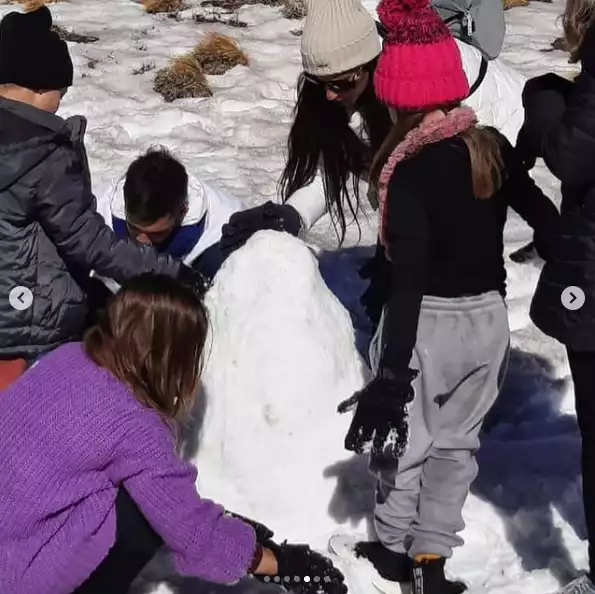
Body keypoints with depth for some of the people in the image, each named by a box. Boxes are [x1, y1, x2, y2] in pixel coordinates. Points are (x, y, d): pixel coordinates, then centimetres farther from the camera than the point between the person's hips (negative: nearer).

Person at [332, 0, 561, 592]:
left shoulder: (412, 170, -21)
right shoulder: (493, 146, -3)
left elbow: (408, 277, -26)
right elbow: (543, 216, 6)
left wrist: (391, 376, -27)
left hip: (429, 323, -5)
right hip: (488, 319, 6)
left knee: (400, 440, 16)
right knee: (456, 441, 20)